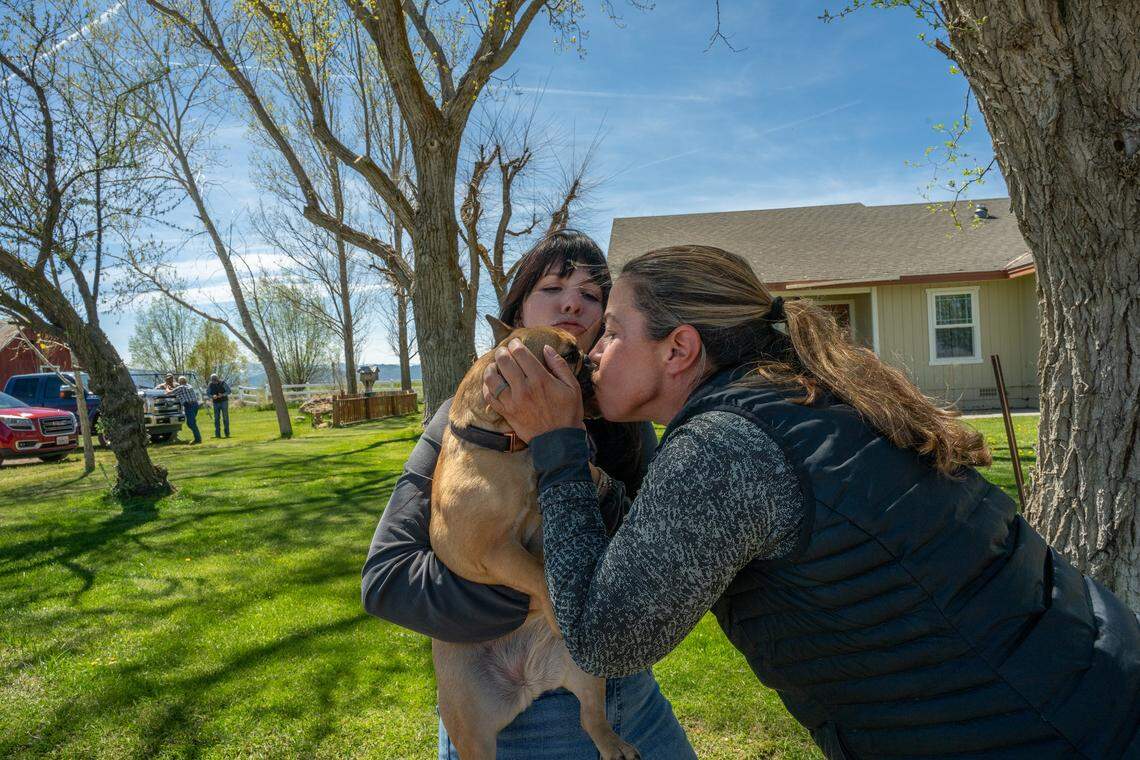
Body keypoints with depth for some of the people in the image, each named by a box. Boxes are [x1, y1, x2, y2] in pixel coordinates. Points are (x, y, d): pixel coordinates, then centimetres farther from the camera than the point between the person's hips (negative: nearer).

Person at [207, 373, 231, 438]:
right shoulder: (210, 385, -4)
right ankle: (217, 434, 1)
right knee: (216, 418, -1)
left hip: (224, 401, -2)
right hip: (216, 403, 2)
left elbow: (229, 391, -9)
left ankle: (227, 433, 3)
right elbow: (207, 393, 1)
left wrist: (222, 395, -27)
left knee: (225, 417, -3)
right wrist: (212, 396, -21)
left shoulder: (223, 383, -11)